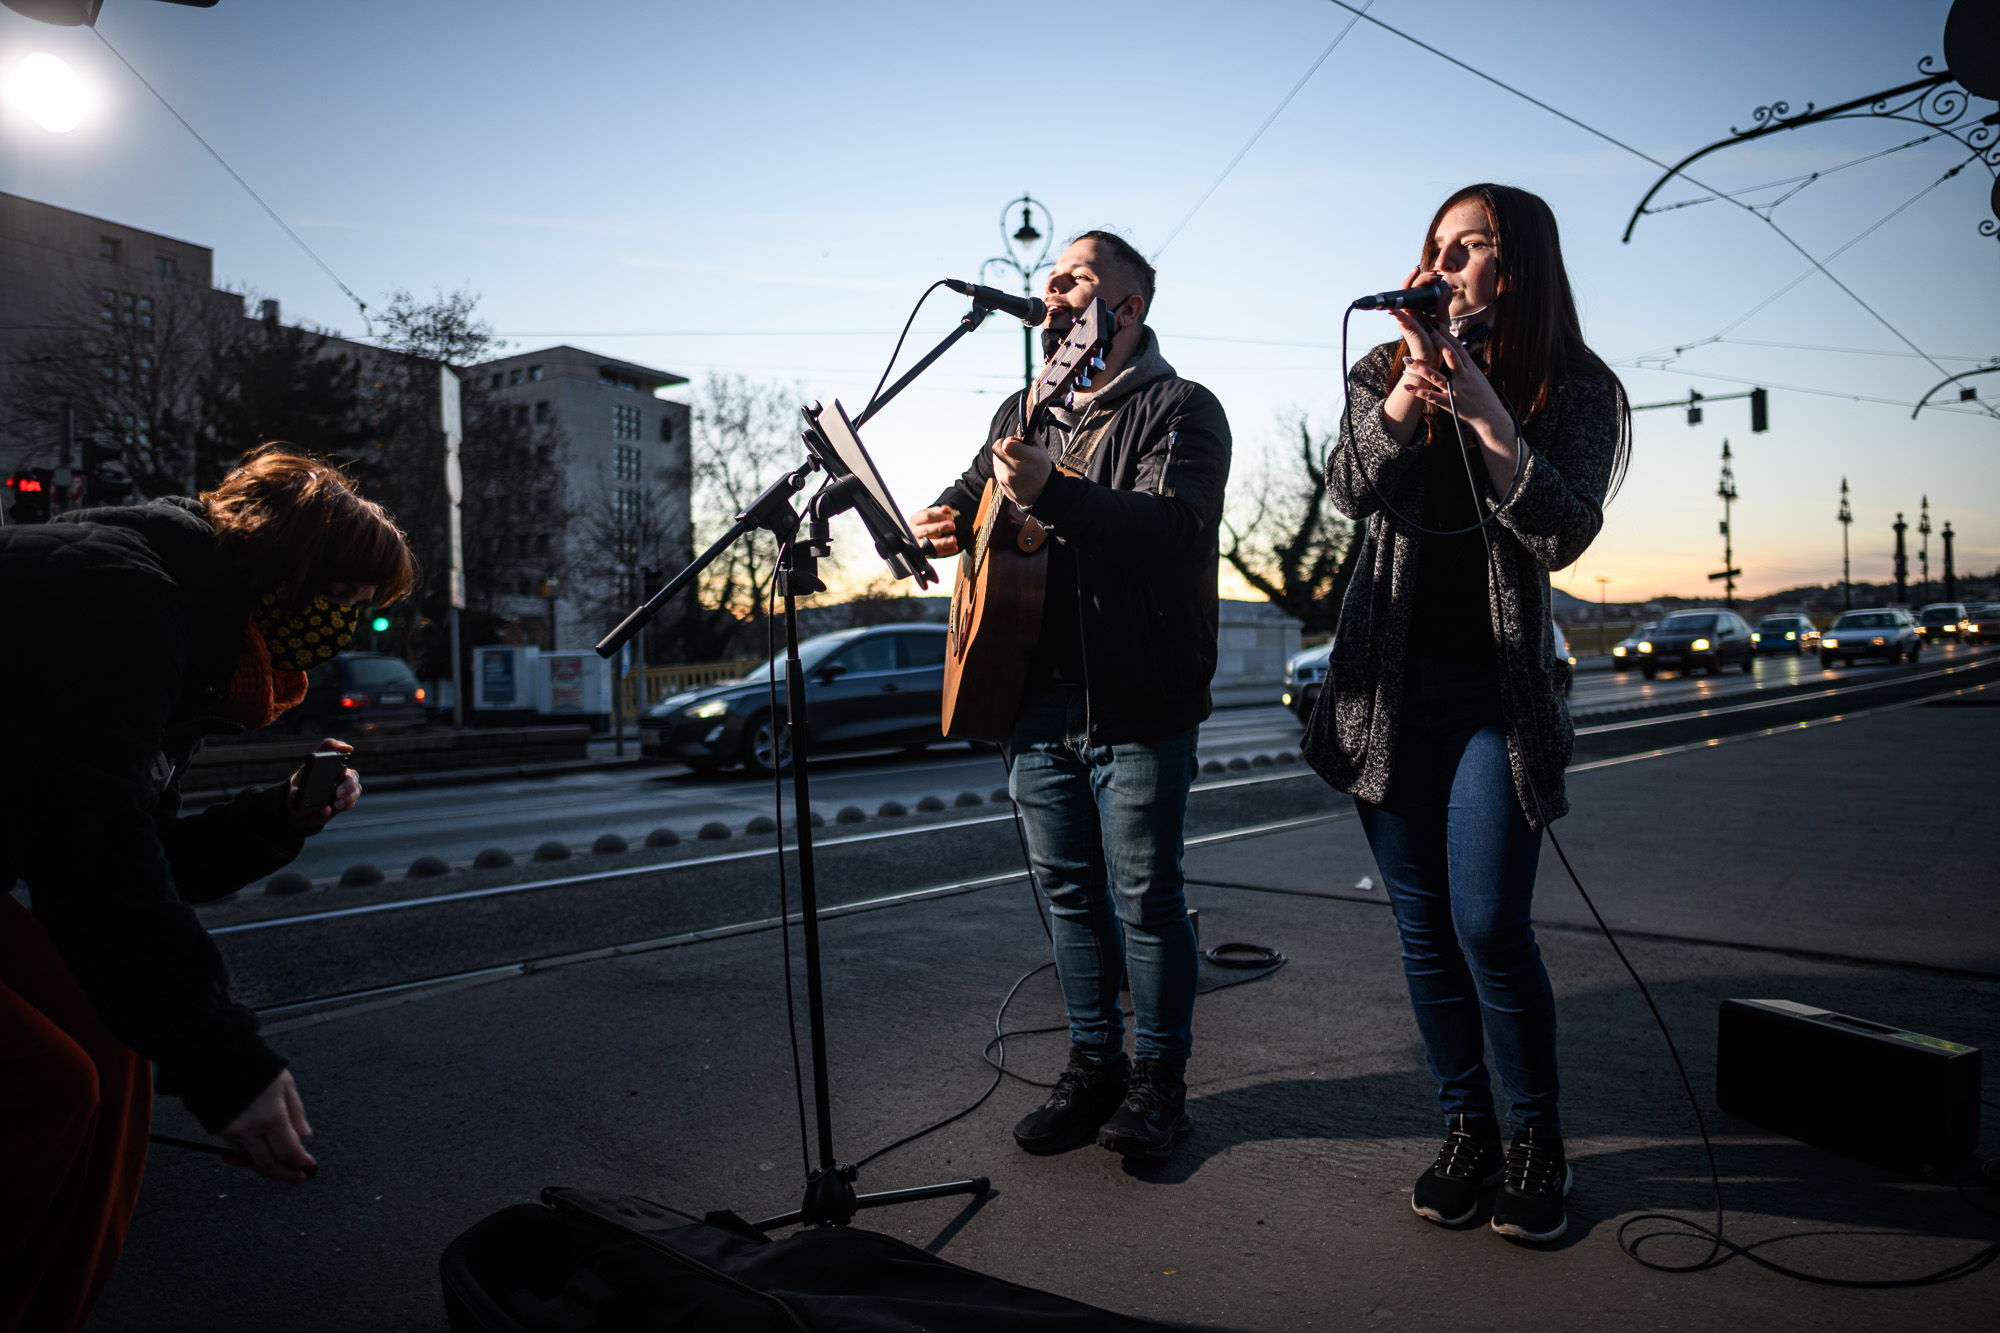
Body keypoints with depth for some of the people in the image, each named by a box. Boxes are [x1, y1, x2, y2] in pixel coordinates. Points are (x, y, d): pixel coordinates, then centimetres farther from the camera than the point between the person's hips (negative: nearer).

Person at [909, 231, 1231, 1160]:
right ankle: (1094, 1067, 29)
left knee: (1145, 898, 2)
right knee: (1068, 891, 13)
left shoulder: (1180, 410, -6)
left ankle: (1159, 1080, 21)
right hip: (1037, 701, 7)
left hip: (1137, 708, -6)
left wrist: (1050, 493, -39)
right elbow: (971, 496, 27)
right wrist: (944, 520, 2)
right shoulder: (1025, 414, 16)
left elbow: (1172, 525, -24)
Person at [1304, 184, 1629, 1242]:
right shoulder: (1388, 370, 8)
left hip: (1500, 689, -3)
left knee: (1490, 928, -8)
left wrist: (1485, 412, -21)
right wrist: (1407, 393, -24)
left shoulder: (1578, 390, 1)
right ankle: (1467, 1130, 24)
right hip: (1388, 685, 3)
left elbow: (1564, 536, -13)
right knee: (1424, 929, 7)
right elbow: (1350, 490, -9)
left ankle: (1536, 1141, 15)